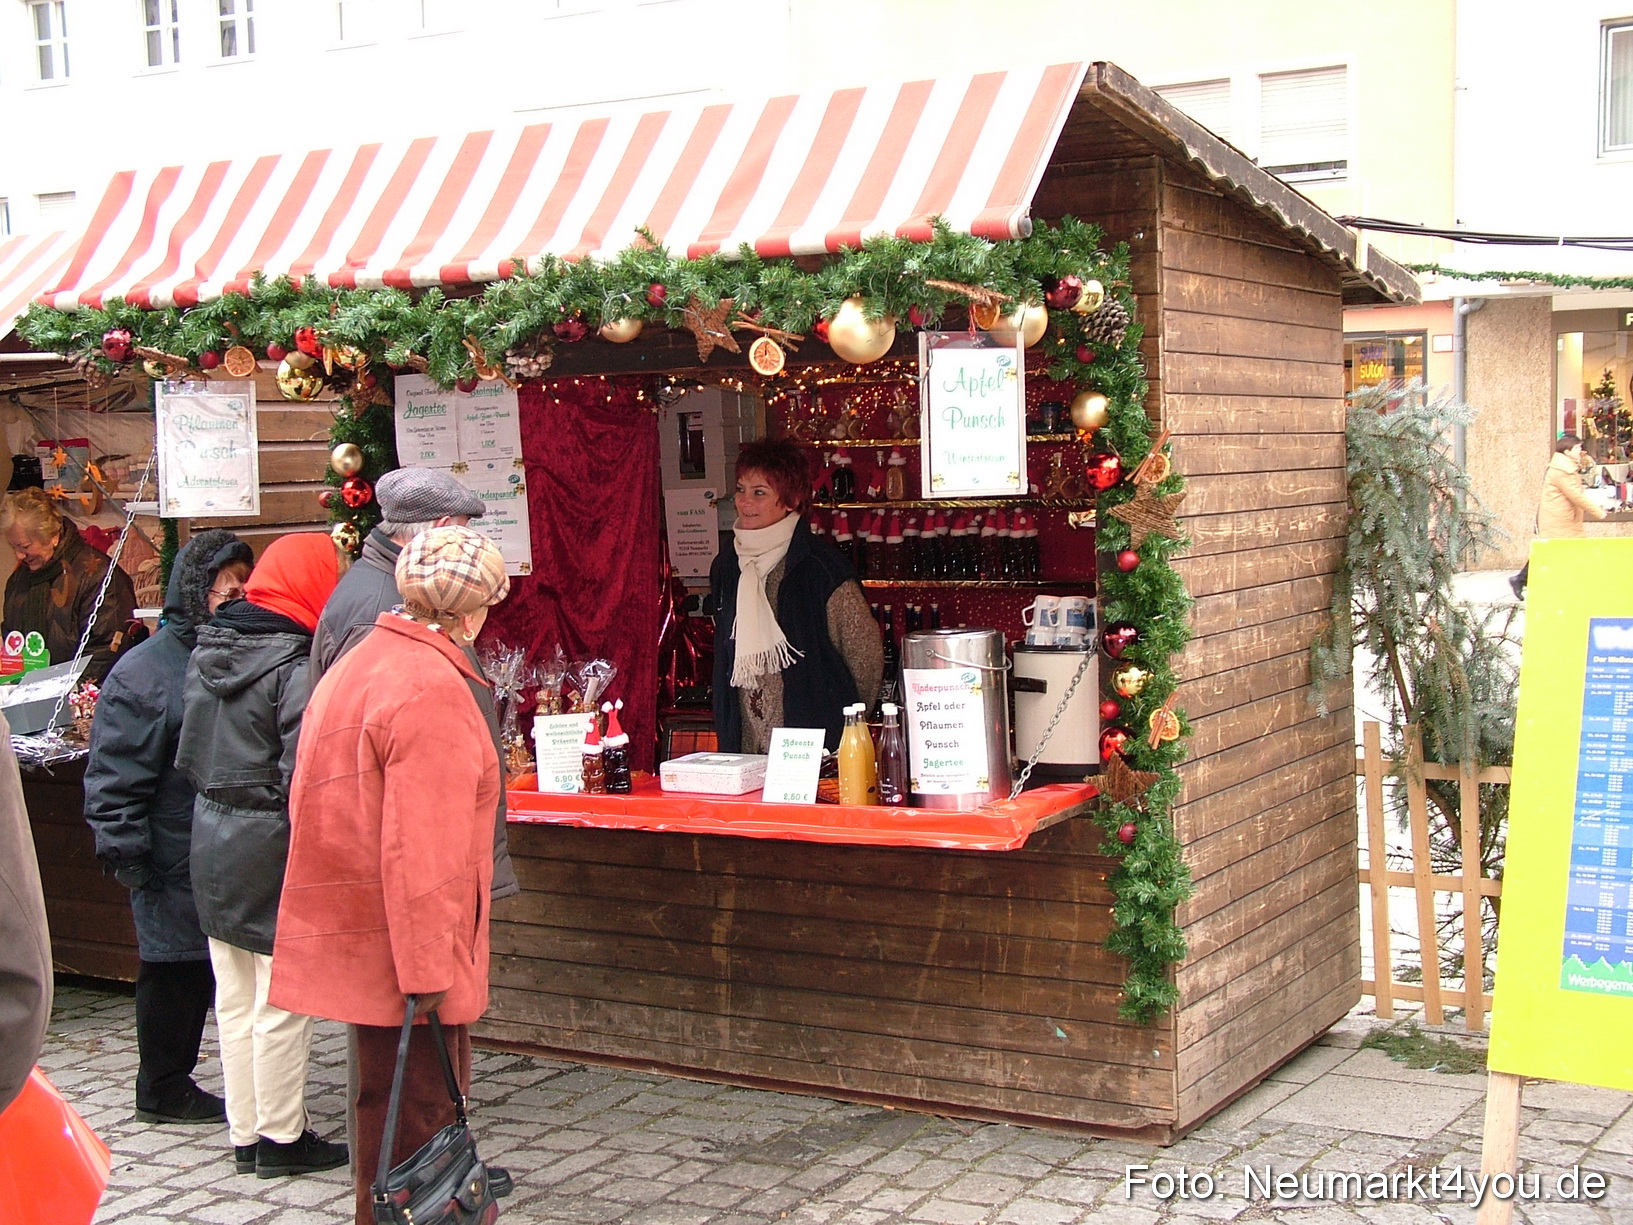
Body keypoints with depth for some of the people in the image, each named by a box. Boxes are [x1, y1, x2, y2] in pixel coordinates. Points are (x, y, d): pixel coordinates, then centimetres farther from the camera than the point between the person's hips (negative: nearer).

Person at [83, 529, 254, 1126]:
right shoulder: (144, 670, -11)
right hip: (174, 864, -6)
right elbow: (114, 775, -12)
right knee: (174, 970, 4)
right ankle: (162, 1090, 18)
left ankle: (172, 1081, 24)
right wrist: (126, 854, -14)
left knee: (203, 970, 12)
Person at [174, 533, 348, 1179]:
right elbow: (303, 776, -20)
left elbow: (193, 750, 14)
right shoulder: (297, 668, -18)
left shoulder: (207, 650, 5)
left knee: (234, 999, 15)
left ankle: (246, 1133, 24)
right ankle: (280, 1138, 13)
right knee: (281, 1003, 4)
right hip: (270, 844, -8)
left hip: (211, 835, 8)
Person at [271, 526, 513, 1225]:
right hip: (401, 948, -10)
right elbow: (421, 848, -24)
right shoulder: (432, 689, -19)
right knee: (413, 1110, -1)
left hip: (355, 926, 10)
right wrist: (427, 969, -22)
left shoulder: (359, 664, 13)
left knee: (393, 1101, 19)